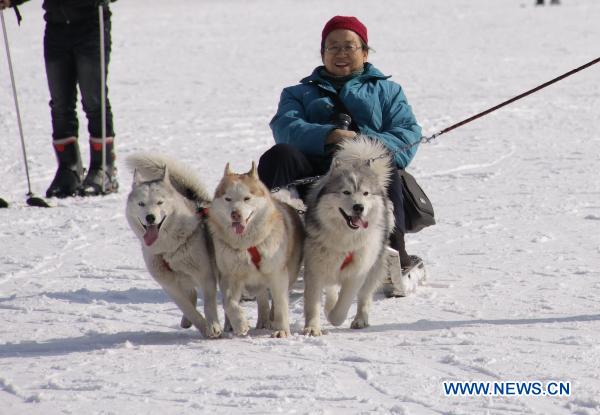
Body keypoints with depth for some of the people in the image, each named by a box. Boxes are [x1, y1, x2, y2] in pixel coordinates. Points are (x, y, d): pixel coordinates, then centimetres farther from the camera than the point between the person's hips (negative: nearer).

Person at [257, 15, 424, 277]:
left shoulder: (387, 91, 30)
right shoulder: (299, 94, 31)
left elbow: (408, 134, 9)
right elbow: (286, 128, 5)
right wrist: (331, 136, -15)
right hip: (312, 174, 1)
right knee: (280, 155, -30)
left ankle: (394, 253, -49)